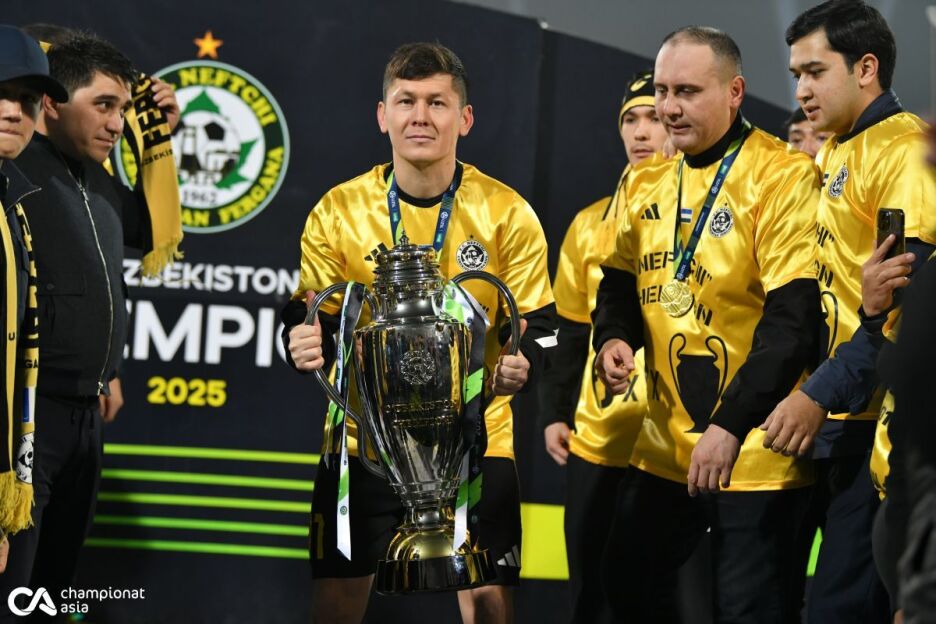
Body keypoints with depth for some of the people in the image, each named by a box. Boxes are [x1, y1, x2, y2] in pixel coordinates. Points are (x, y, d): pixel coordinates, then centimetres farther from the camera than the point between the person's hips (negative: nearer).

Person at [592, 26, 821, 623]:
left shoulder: (782, 177, -14)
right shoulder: (646, 182, 9)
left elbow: (795, 317, -19)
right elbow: (621, 282, 19)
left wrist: (732, 425, -23)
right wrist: (614, 338, -4)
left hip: (754, 454, -7)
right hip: (666, 442, 7)